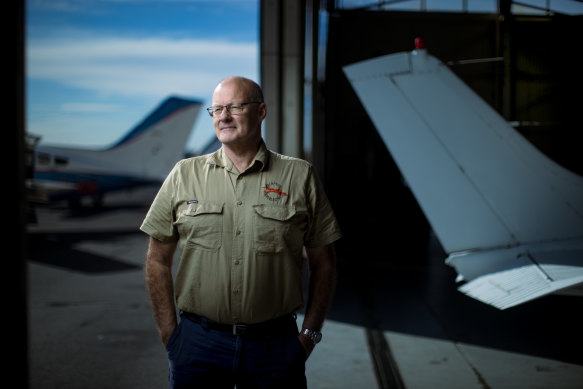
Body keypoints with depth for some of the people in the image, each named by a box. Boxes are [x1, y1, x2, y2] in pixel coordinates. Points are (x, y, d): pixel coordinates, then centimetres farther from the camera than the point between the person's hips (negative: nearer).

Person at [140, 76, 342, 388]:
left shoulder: (299, 176, 1)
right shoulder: (184, 175, 3)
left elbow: (322, 263, 4)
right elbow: (158, 261, 6)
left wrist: (309, 334, 1)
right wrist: (170, 334, 2)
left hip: (275, 345, 0)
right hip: (197, 342, 1)